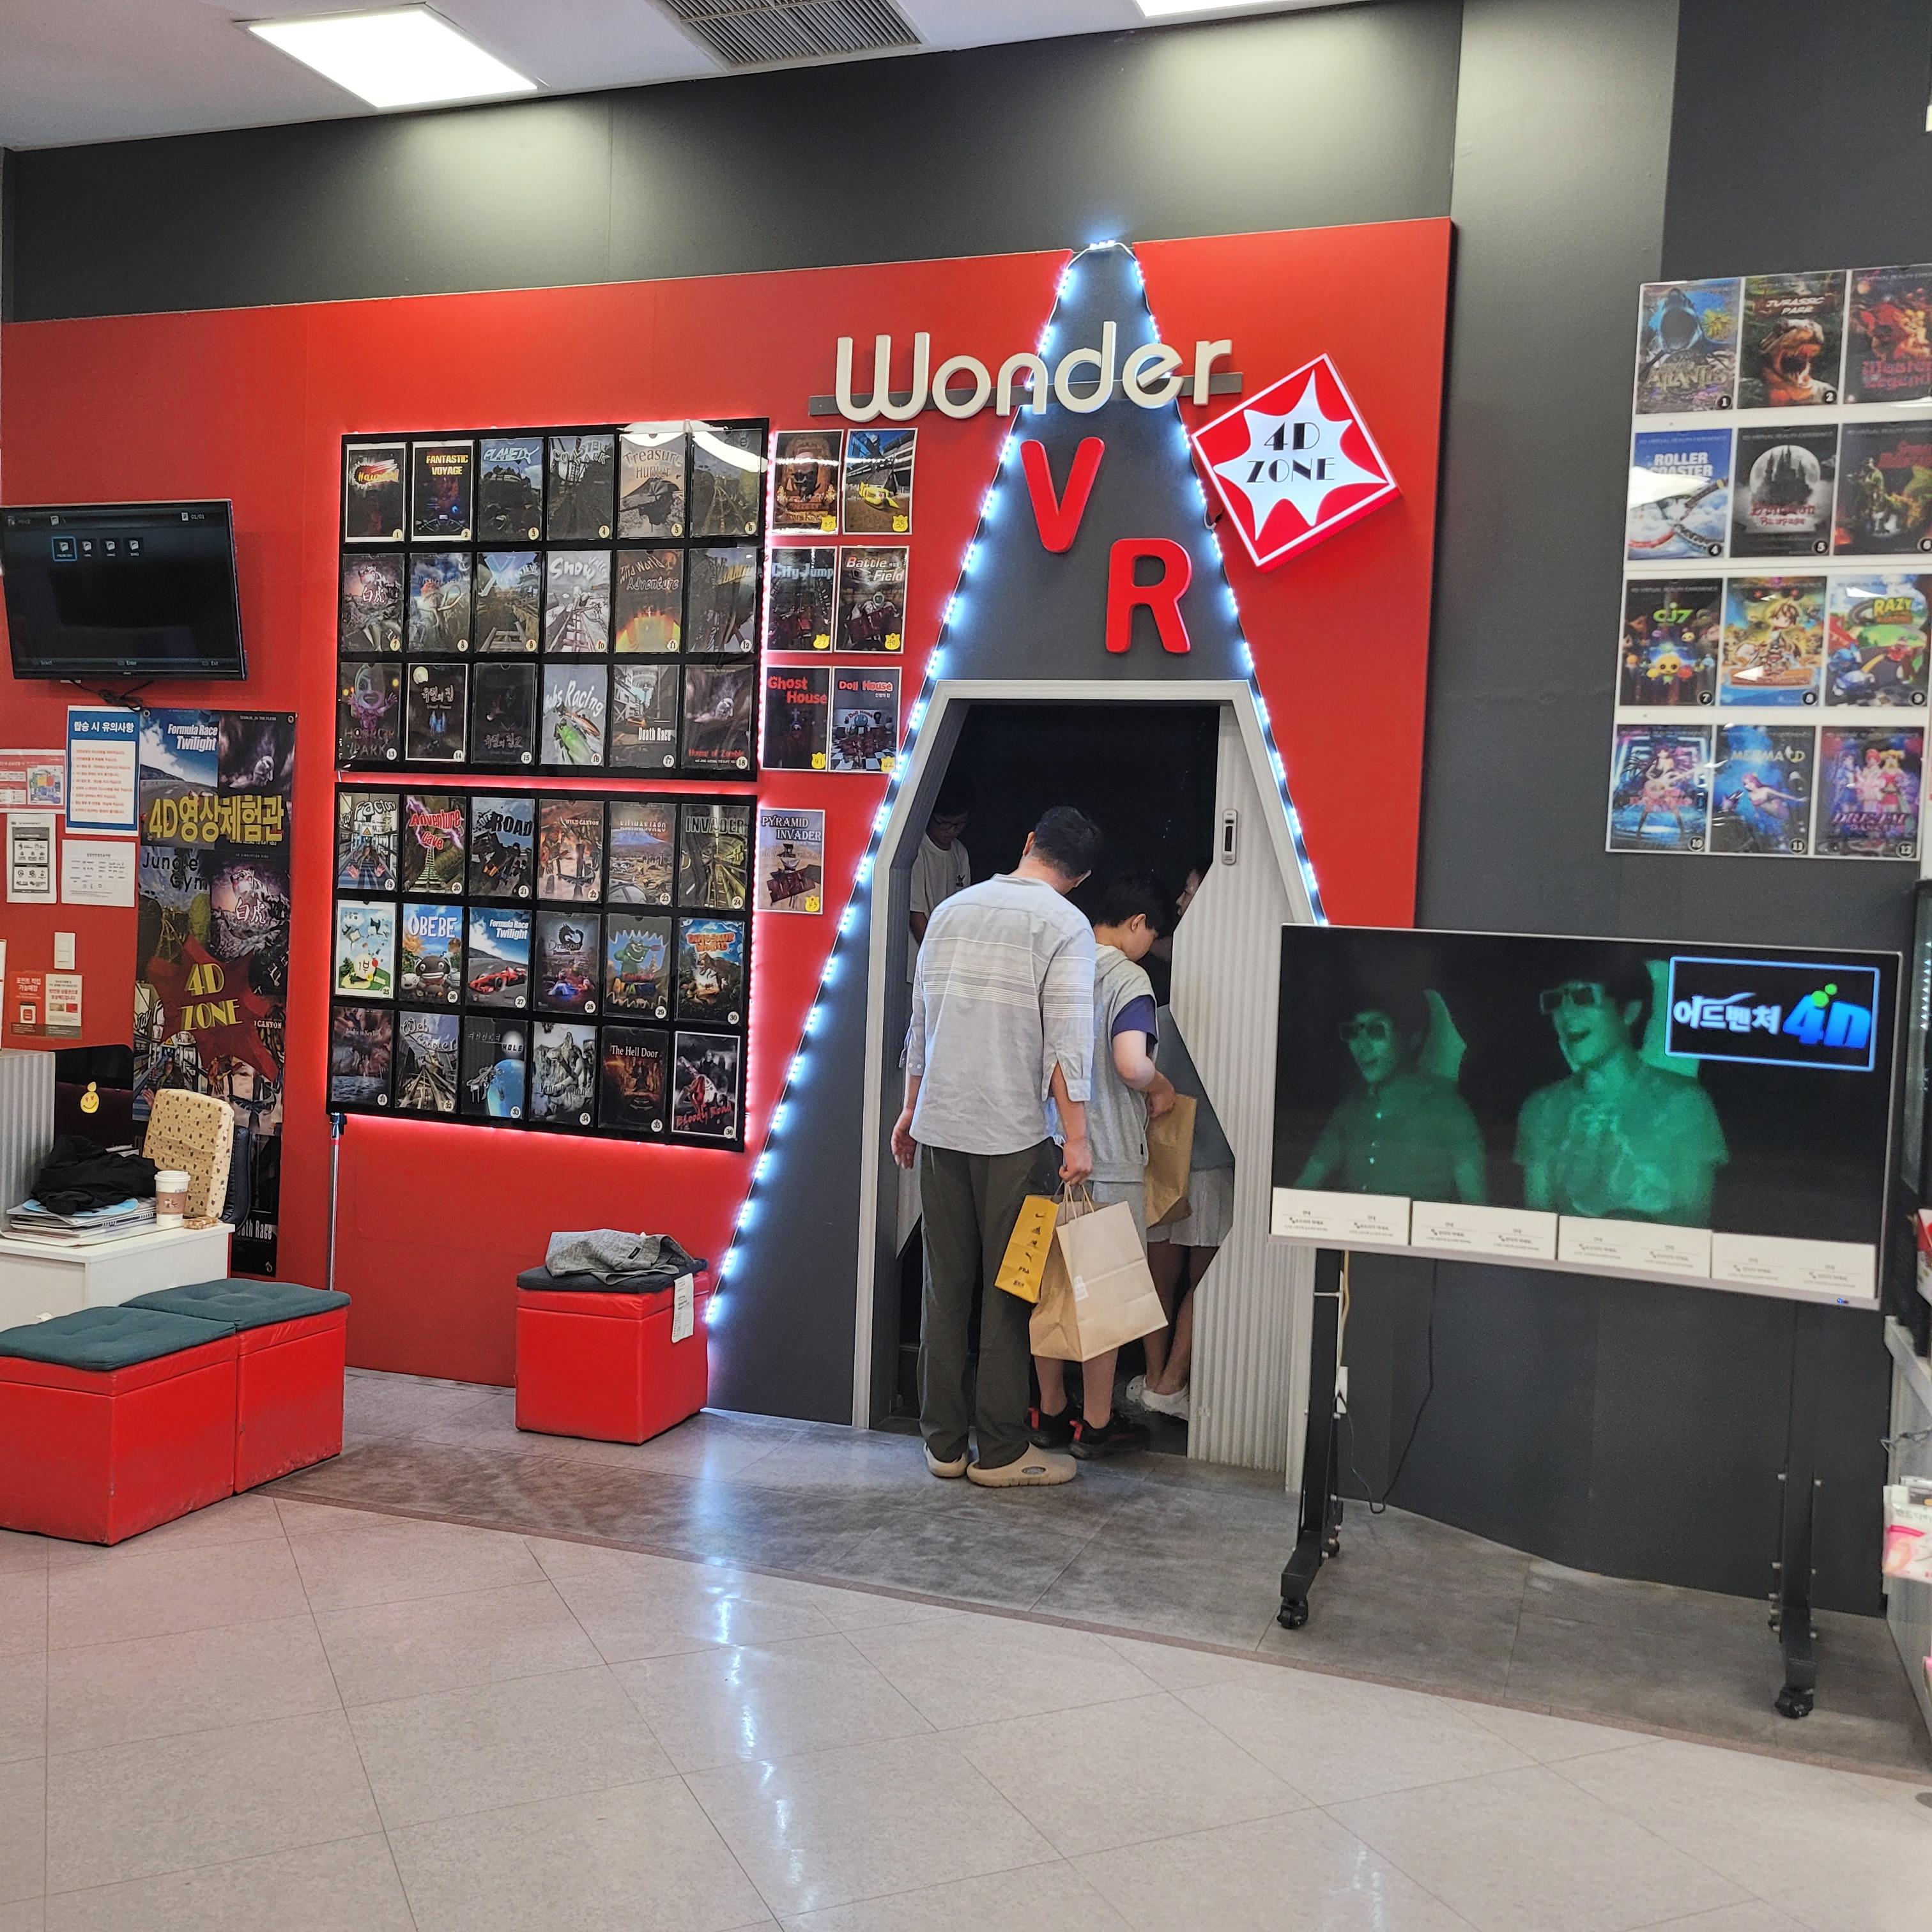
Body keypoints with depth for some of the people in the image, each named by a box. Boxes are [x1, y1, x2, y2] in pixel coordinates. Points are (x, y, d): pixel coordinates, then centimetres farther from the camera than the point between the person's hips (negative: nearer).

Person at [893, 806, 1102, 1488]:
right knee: (1011, 1291, 3)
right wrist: (1076, 1137, -12)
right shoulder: (1066, 925, -6)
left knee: (944, 1286, 10)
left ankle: (943, 1443, 17)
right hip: (1014, 1133, -5)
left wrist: (911, 1110, 25)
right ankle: (1002, 1451, 8)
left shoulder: (951, 909, 13)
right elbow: (1069, 1039, -14)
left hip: (938, 1126, 5)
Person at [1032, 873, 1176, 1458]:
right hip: (1107, 1158, -6)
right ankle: (1096, 1423, 13)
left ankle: (1051, 1411, 23)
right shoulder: (1128, 978, -13)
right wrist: (1162, 1089, -6)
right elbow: (1131, 1063, -26)